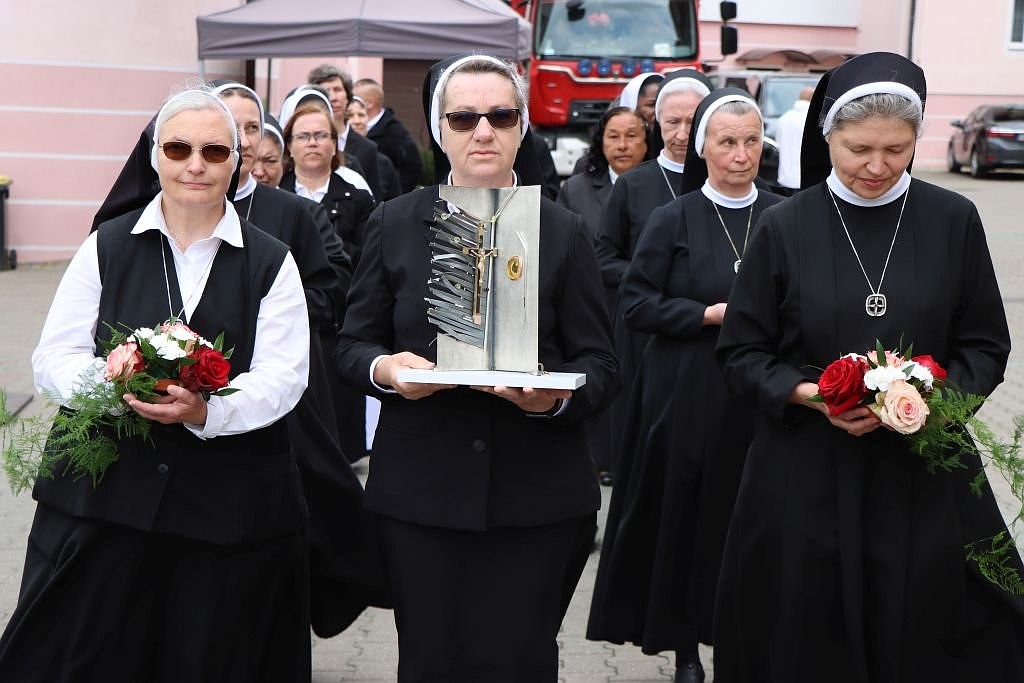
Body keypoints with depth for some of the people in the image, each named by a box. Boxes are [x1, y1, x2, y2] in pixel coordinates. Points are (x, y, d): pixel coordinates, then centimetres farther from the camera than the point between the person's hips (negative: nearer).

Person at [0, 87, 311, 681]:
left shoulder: (271, 262, 4)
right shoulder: (108, 247, 8)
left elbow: (283, 378, -5)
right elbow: (54, 355, 3)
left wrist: (207, 411, -25)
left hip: (228, 505, 0)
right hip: (105, 492, 1)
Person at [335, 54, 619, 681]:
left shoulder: (565, 232, 5)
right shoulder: (395, 223, 7)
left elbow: (601, 365, 3)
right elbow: (354, 344, 9)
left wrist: (558, 393, -18)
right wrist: (385, 368, -13)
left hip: (537, 496, 0)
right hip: (420, 493, 1)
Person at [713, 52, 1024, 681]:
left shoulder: (953, 221, 0)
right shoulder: (786, 227, -2)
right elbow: (741, 354, 2)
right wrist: (809, 394, -16)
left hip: (925, 473, 1)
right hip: (807, 475, 0)